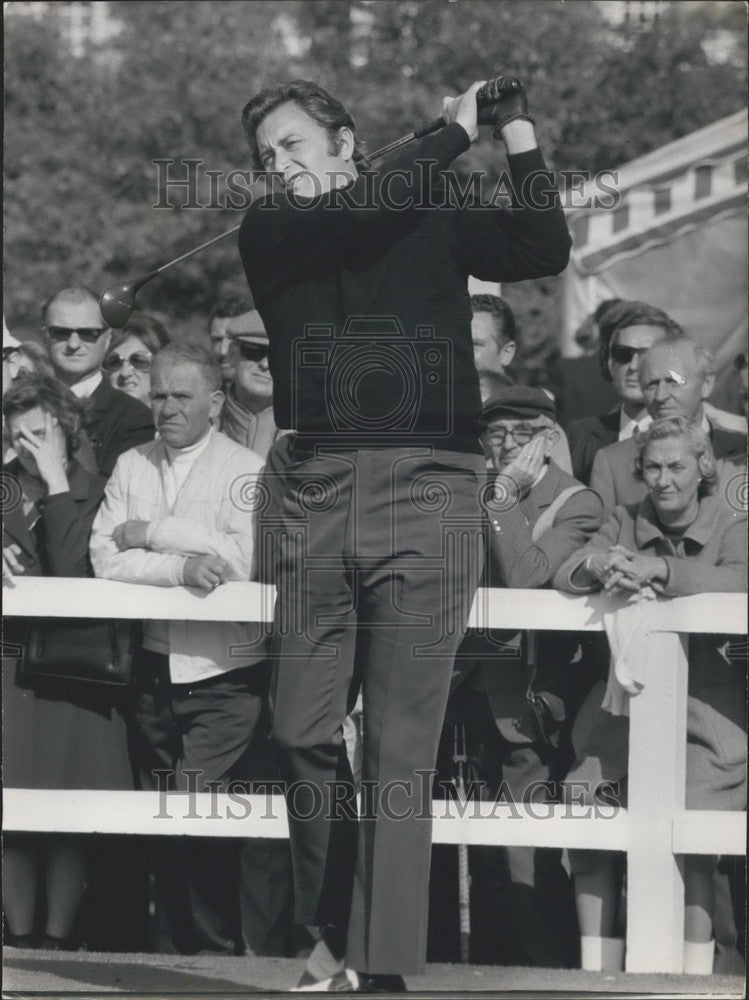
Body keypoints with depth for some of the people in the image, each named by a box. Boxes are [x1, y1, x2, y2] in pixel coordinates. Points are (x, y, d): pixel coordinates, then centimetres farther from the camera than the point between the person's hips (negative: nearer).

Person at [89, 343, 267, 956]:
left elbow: (242, 560, -19)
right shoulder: (132, 467, 10)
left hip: (223, 676, -5)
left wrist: (152, 533, -12)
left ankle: (218, 948, -2)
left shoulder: (245, 470, -4)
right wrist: (181, 566, -18)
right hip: (157, 669, 5)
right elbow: (106, 559, -2)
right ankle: (185, 947, 20)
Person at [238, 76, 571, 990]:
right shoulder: (269, 233, 12)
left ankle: (383, 966, -8)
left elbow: (543, 251, -1)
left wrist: (517, 131, -2)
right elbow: (355, 217, -6)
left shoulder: (437, 221, 12)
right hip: (316, 495, 2)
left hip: (426, 491, -2)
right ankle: (332, 932, 19)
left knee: (400, 746, -7)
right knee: (304, 732, 2)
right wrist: (455, 129, 1)